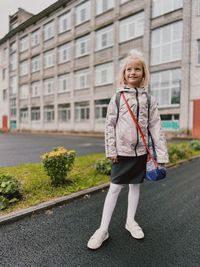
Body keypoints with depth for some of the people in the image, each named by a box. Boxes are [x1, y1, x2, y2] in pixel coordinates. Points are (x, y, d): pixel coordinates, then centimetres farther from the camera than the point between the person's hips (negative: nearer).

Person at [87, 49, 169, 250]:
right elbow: (110, 126, -3)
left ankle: (130, 221, 35)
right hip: (122, 151, -2)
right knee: (115, 188, 3)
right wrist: (111, 150, -8)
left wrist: (162, 154, -4)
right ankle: (103, 229, 16)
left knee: (135, 185, 14)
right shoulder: (117, 98, -1)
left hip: (140, 151, 2)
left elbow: (156, 127, 0)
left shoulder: (149, 99, 3)